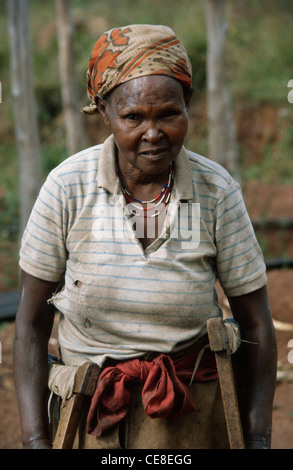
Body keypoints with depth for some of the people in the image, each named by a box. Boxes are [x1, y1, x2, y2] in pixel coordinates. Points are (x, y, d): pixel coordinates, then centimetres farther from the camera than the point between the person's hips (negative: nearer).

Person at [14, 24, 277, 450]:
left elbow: (255, 323, -3)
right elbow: (32, 322, -5)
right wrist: (36, 439, -10)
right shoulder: (67, 187, -12)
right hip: (89, 408, 0)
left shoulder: (217, 191, -10)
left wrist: (259, 441, -7)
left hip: (191, 413, 0)